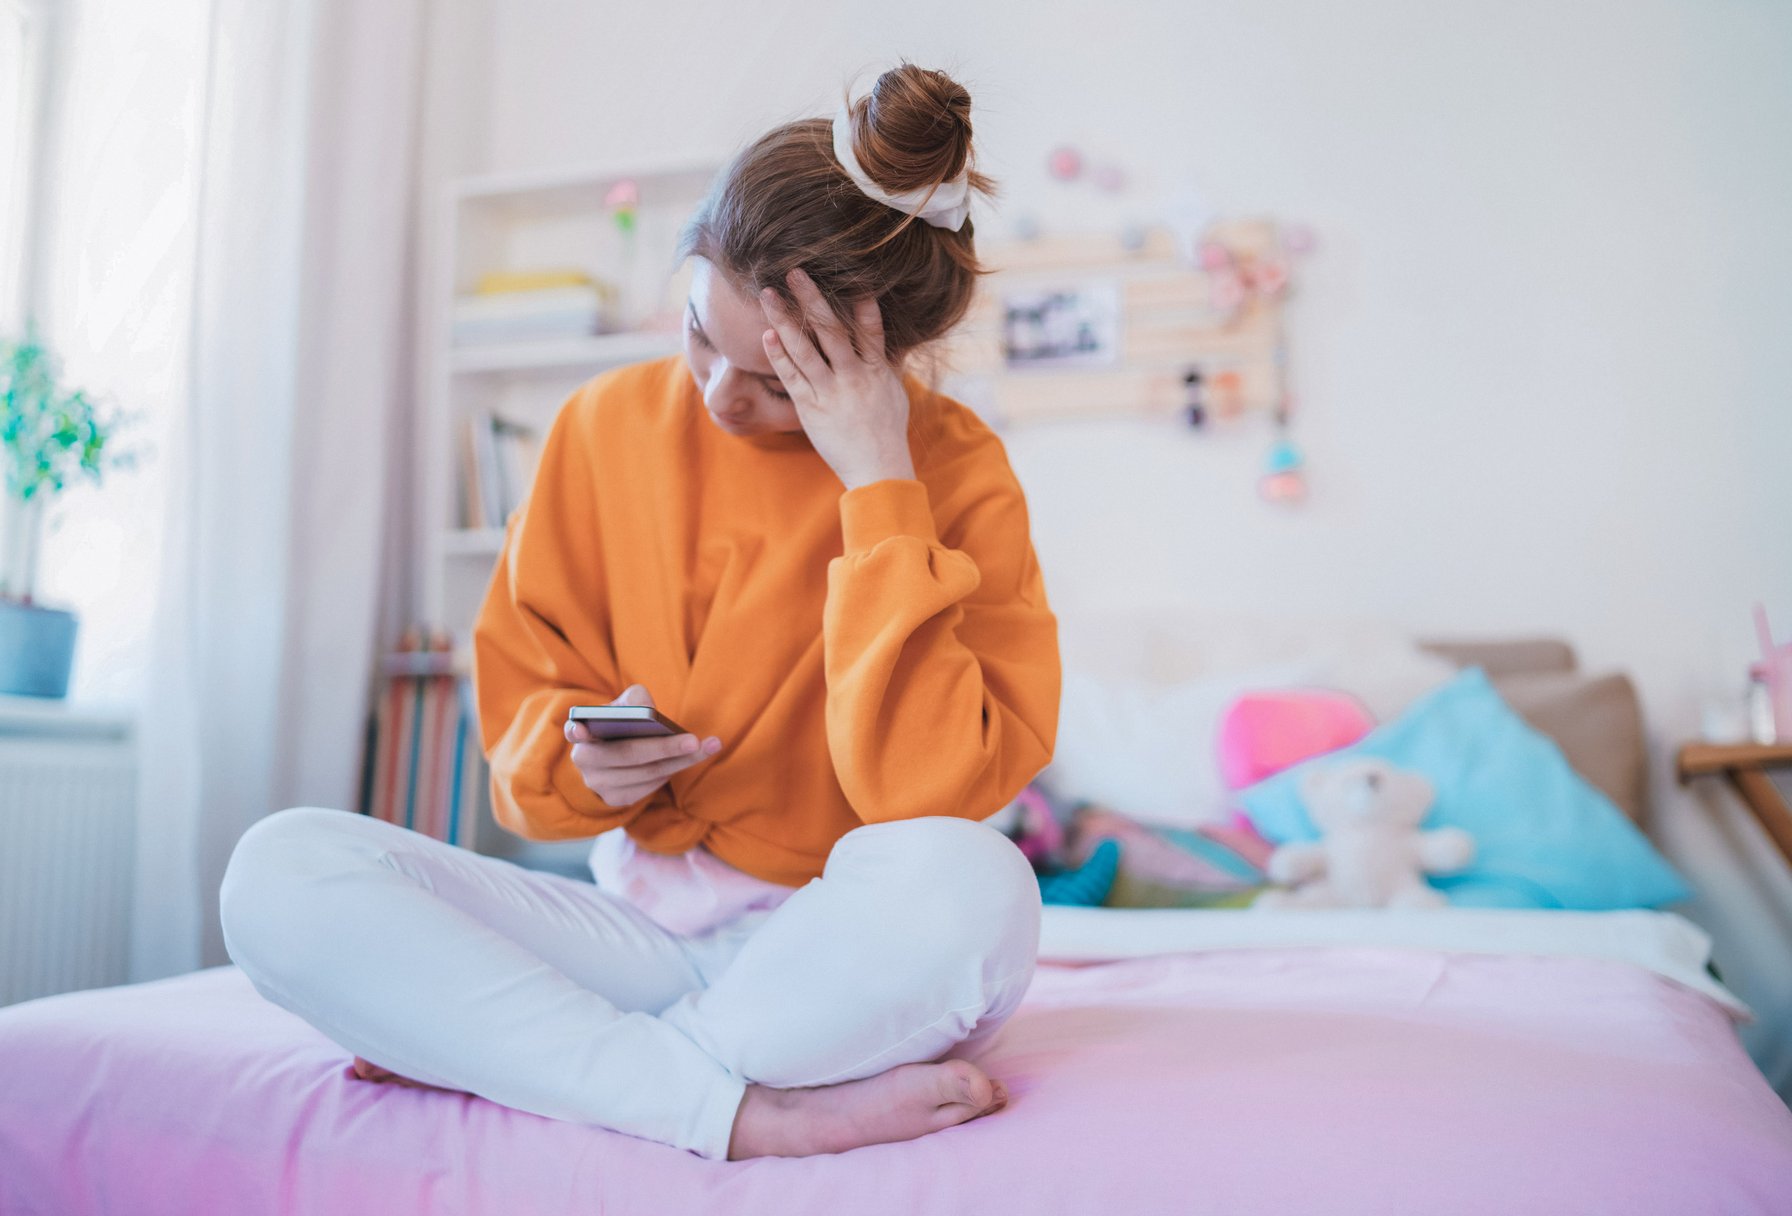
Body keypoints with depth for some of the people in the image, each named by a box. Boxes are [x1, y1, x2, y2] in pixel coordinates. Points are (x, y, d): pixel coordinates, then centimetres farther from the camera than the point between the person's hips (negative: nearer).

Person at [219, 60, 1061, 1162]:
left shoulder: (956, 470, -10)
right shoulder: (609, 423, 1)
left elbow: (930, 793, -22)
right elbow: (523, 686, 9)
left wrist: (878, 485, -22)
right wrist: (575, 758, -15)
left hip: (841, 948, -2)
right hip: (644, 922, 3)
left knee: (965, 884, -37)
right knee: (281, 869, -15)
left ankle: (492, 1045, -14)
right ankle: (744, 1110, -21)